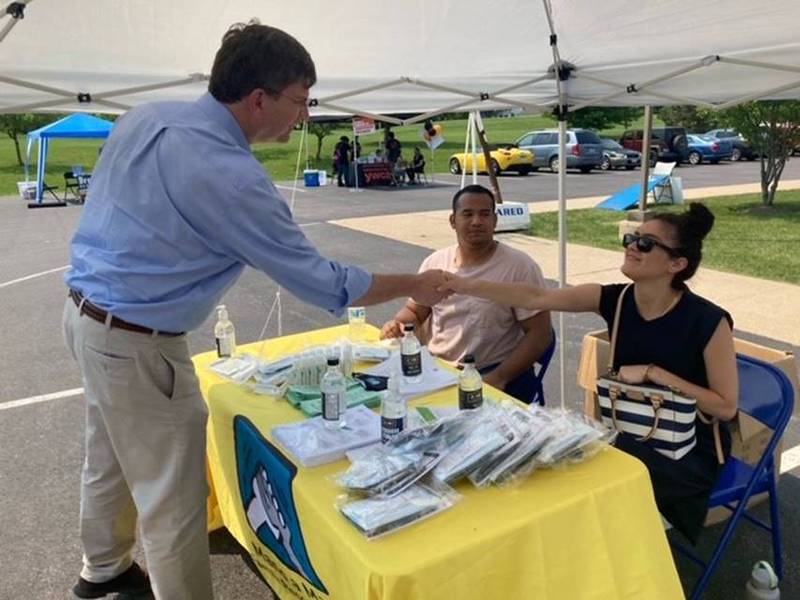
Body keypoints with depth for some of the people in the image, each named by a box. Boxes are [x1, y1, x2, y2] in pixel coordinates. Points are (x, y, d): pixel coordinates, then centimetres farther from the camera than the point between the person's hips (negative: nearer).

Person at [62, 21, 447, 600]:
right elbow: (319, 280, -19)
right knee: (173, 498, 5)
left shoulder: (146, 116, 0)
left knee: (111, 459, 27)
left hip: (86, 311, 10)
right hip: (136, 344, -9)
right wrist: (413, 285, -7)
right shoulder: (230, 176, -26)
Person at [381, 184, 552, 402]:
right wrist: (396, 324, -5)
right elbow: (414, 311, 18)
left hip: (493, 374, -4)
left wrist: (498, 378, -17)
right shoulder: (434, 262, 6)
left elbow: (539, 334, -8)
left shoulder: (520, 266, -7)